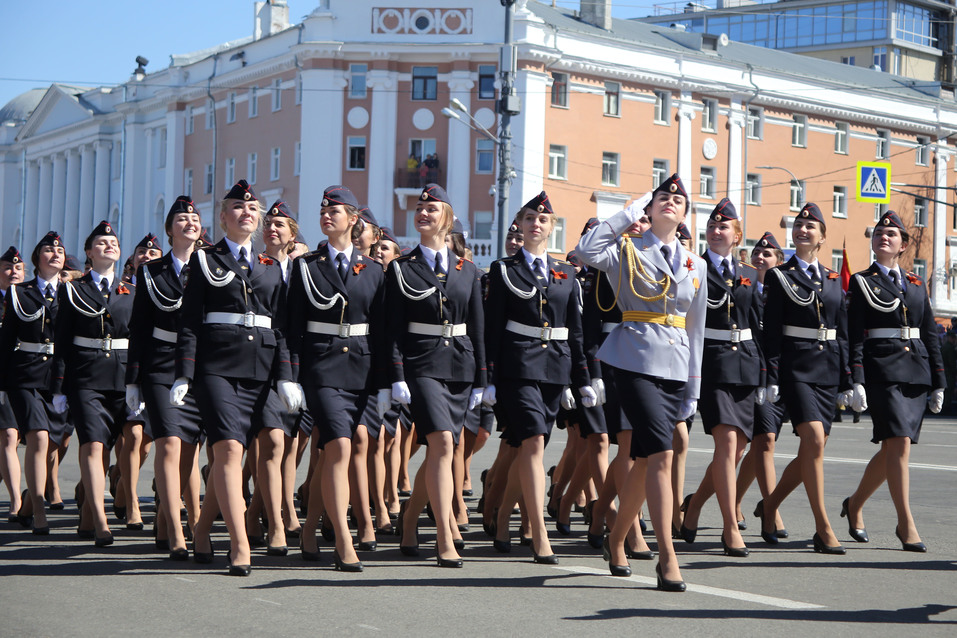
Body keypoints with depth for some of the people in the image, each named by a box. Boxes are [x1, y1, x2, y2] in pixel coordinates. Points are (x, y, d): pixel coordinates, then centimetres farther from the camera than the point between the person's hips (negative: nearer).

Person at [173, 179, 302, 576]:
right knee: (229, 448, -15)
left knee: (250, 448, 5)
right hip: (217, 366, -4)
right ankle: (240, 546, -17)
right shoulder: (205, 260, 8)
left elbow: (280, 327, 14)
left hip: (259, 369, 4)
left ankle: (203, 526, 25)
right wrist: (183, 375, -6)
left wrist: (285, 377, 4)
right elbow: (190, 323, 2)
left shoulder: (271, 267, 17)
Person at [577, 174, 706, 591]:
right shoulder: (628, 252, 3)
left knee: (645, 459, 11)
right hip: (637, 361, -5)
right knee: (661, 454, -16)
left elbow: (695, 331, 18)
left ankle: (617, 539, 30)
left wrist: (693, 391, 15)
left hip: (676, 367, 5)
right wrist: (631, 212, -9)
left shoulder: (695, 266, 16)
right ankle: (667, 557, -14)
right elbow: (586, 250, -19)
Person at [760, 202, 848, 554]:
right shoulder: (779, 276, 1)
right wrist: (772, 378, -11)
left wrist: (846, 378, 9)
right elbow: (771, 331, -4)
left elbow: (842, 333, 15)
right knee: (814, 440, -17)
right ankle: (823, 528, -13)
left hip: (828, 368, 5)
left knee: (812, 449, 6)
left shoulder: (833, 279, 15)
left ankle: (769, 506, 27)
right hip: (796, 367, -5)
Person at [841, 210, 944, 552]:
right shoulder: (861, 282, 3)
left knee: (892, 448, 8)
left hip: (916, 372, 5)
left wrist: (938, 383, 11)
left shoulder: (916, 284, 17)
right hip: (883, 370, -5)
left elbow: (931, 334, 16)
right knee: (899, 443, -14)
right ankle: (906, 523, -7)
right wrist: (856, 381, -13)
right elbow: (854, 335, -4)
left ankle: (855, 504, 28)